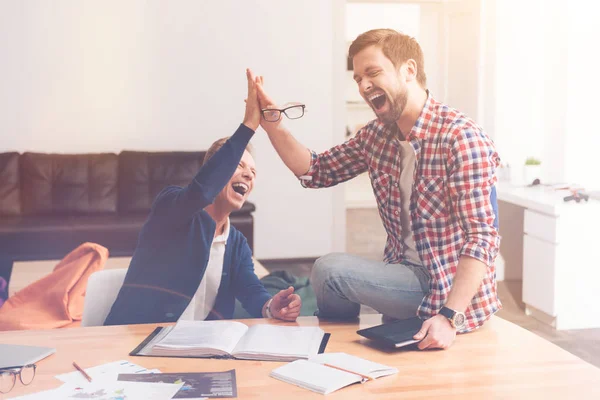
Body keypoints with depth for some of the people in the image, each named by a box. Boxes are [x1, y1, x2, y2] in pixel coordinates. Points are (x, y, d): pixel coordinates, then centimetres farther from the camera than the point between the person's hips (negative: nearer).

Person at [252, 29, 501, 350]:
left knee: (329, 270, -13)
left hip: (451, 293, -7)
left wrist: (449, 317, -34)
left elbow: (482, 238, -24)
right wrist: (272, 124, -3)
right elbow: (315, 171, 13)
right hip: (406, 277, 7)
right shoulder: (375, 136, 2)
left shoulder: (461, 138, -21)